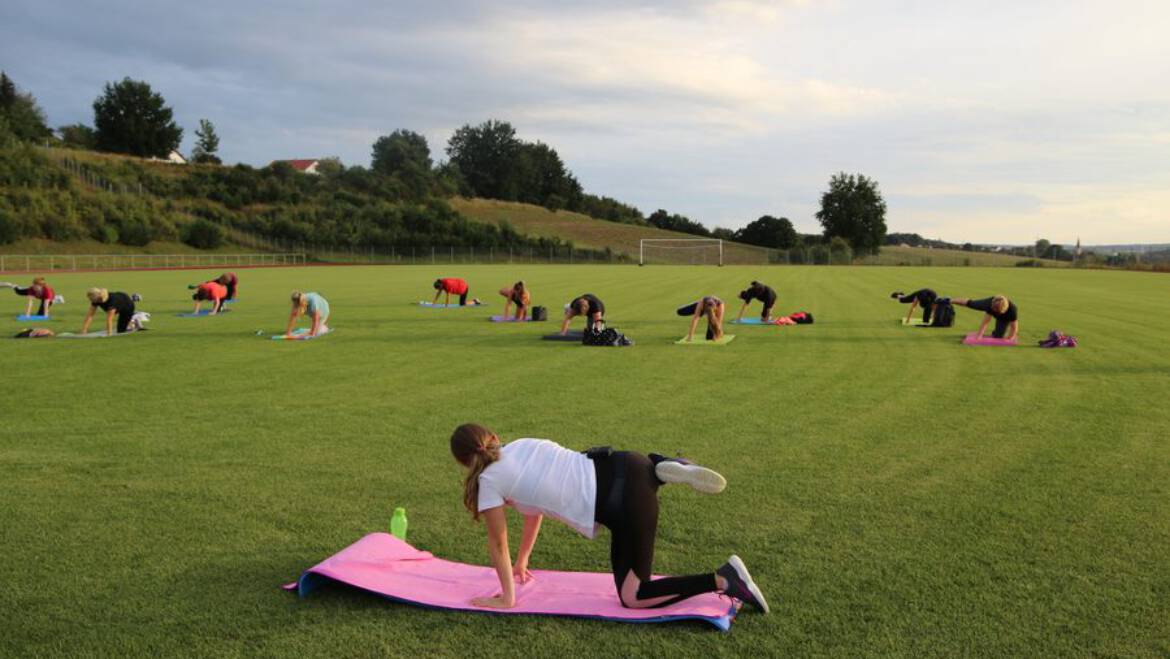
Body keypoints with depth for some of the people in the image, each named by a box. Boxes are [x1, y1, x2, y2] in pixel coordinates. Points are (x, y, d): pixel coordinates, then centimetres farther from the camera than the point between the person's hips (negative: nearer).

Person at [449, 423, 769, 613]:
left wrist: (506, 597, 22)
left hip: (625, 507, -7)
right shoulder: (520, 446, 21)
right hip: (622, 468, 7)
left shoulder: (489, 481, 1)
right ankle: (662, 468, 11)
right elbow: (535, 510, 33)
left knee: (632, 598, 8)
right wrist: (522, 561, 42)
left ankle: (724, 579, -6)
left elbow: (498, 543, 9)